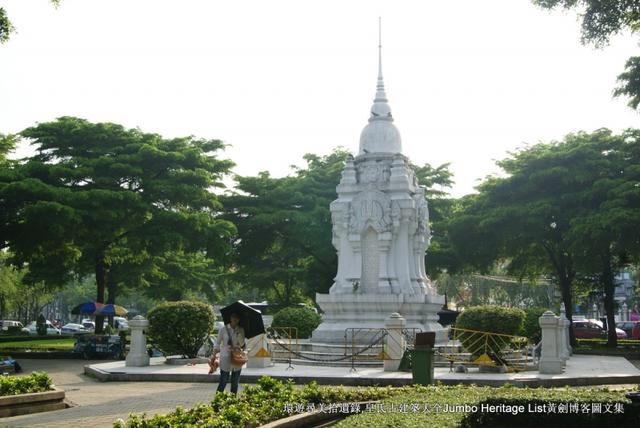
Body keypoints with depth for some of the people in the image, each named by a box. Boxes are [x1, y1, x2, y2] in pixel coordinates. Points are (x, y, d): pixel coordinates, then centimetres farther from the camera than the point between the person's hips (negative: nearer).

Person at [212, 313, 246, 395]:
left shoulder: (241, 330, 6)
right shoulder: (223, 330, -2)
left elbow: (243, 344, 12)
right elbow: (218, 344, 3)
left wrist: (242, 347, -10)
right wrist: (214, 355, -3)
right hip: (226, 358, -3)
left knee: (235, 382, 8)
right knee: (223, 381, -5)